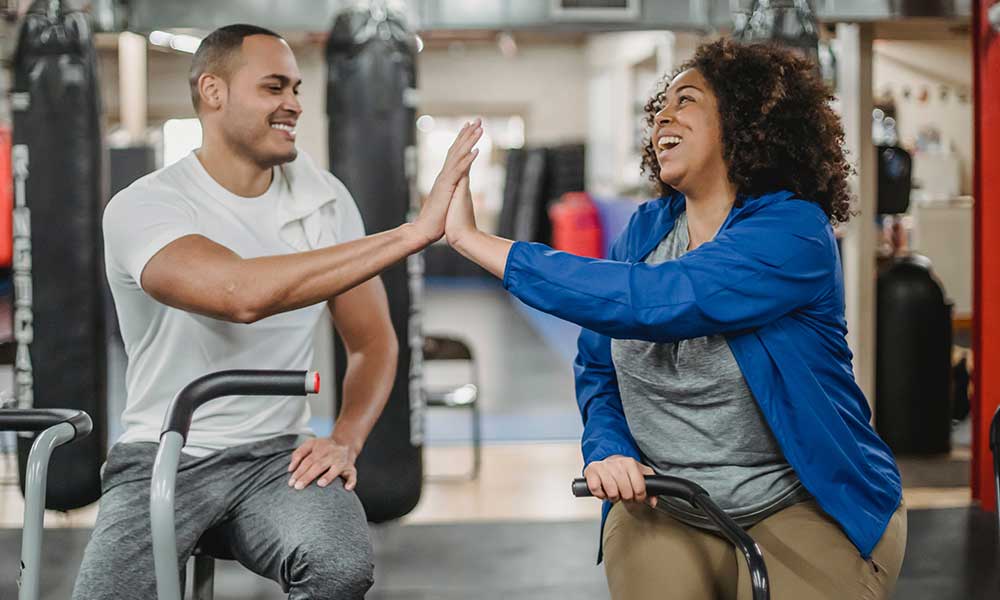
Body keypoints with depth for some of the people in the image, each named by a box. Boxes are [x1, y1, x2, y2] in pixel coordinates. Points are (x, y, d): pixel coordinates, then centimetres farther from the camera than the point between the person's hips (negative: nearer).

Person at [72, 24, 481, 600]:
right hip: (162, 458, -2)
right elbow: (242, 294, -33)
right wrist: (414, 233, -33)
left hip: (279, 454, 2)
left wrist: (345, 440, -11)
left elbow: (373, 342, 10)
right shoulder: (143, 207, -12)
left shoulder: (322, 197, 3)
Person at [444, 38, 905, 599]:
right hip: (663, 514, 4)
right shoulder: (645, 229, 4)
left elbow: (648, 302, -30)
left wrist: (471, 238, -29)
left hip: (800, 511, -4)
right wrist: (608, 450, -9)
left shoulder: (794, 230, -17)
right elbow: (598, 368, 13)